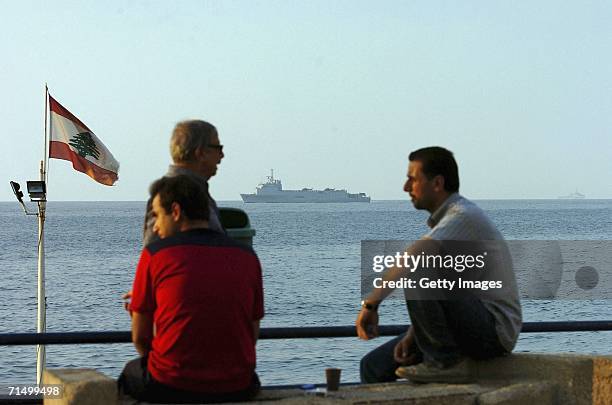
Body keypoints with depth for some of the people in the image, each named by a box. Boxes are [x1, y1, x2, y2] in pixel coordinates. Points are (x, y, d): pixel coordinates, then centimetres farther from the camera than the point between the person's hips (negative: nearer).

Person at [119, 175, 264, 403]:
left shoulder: (154, 254, -2)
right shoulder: (247, 256, 6)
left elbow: (140, 336, 5)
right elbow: (252, 336, 10)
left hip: (170, 386, -2)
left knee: (130, 373, 31)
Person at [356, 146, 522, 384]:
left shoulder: (464, 216, -16)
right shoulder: (443, 220, 15)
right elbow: (433, 300, 16)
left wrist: (371, 303, -28)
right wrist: (411, 335, 3)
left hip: (494, 329, -9)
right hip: (469, 325, 9)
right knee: (374, 366, 5)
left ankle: (446, 362, -16)